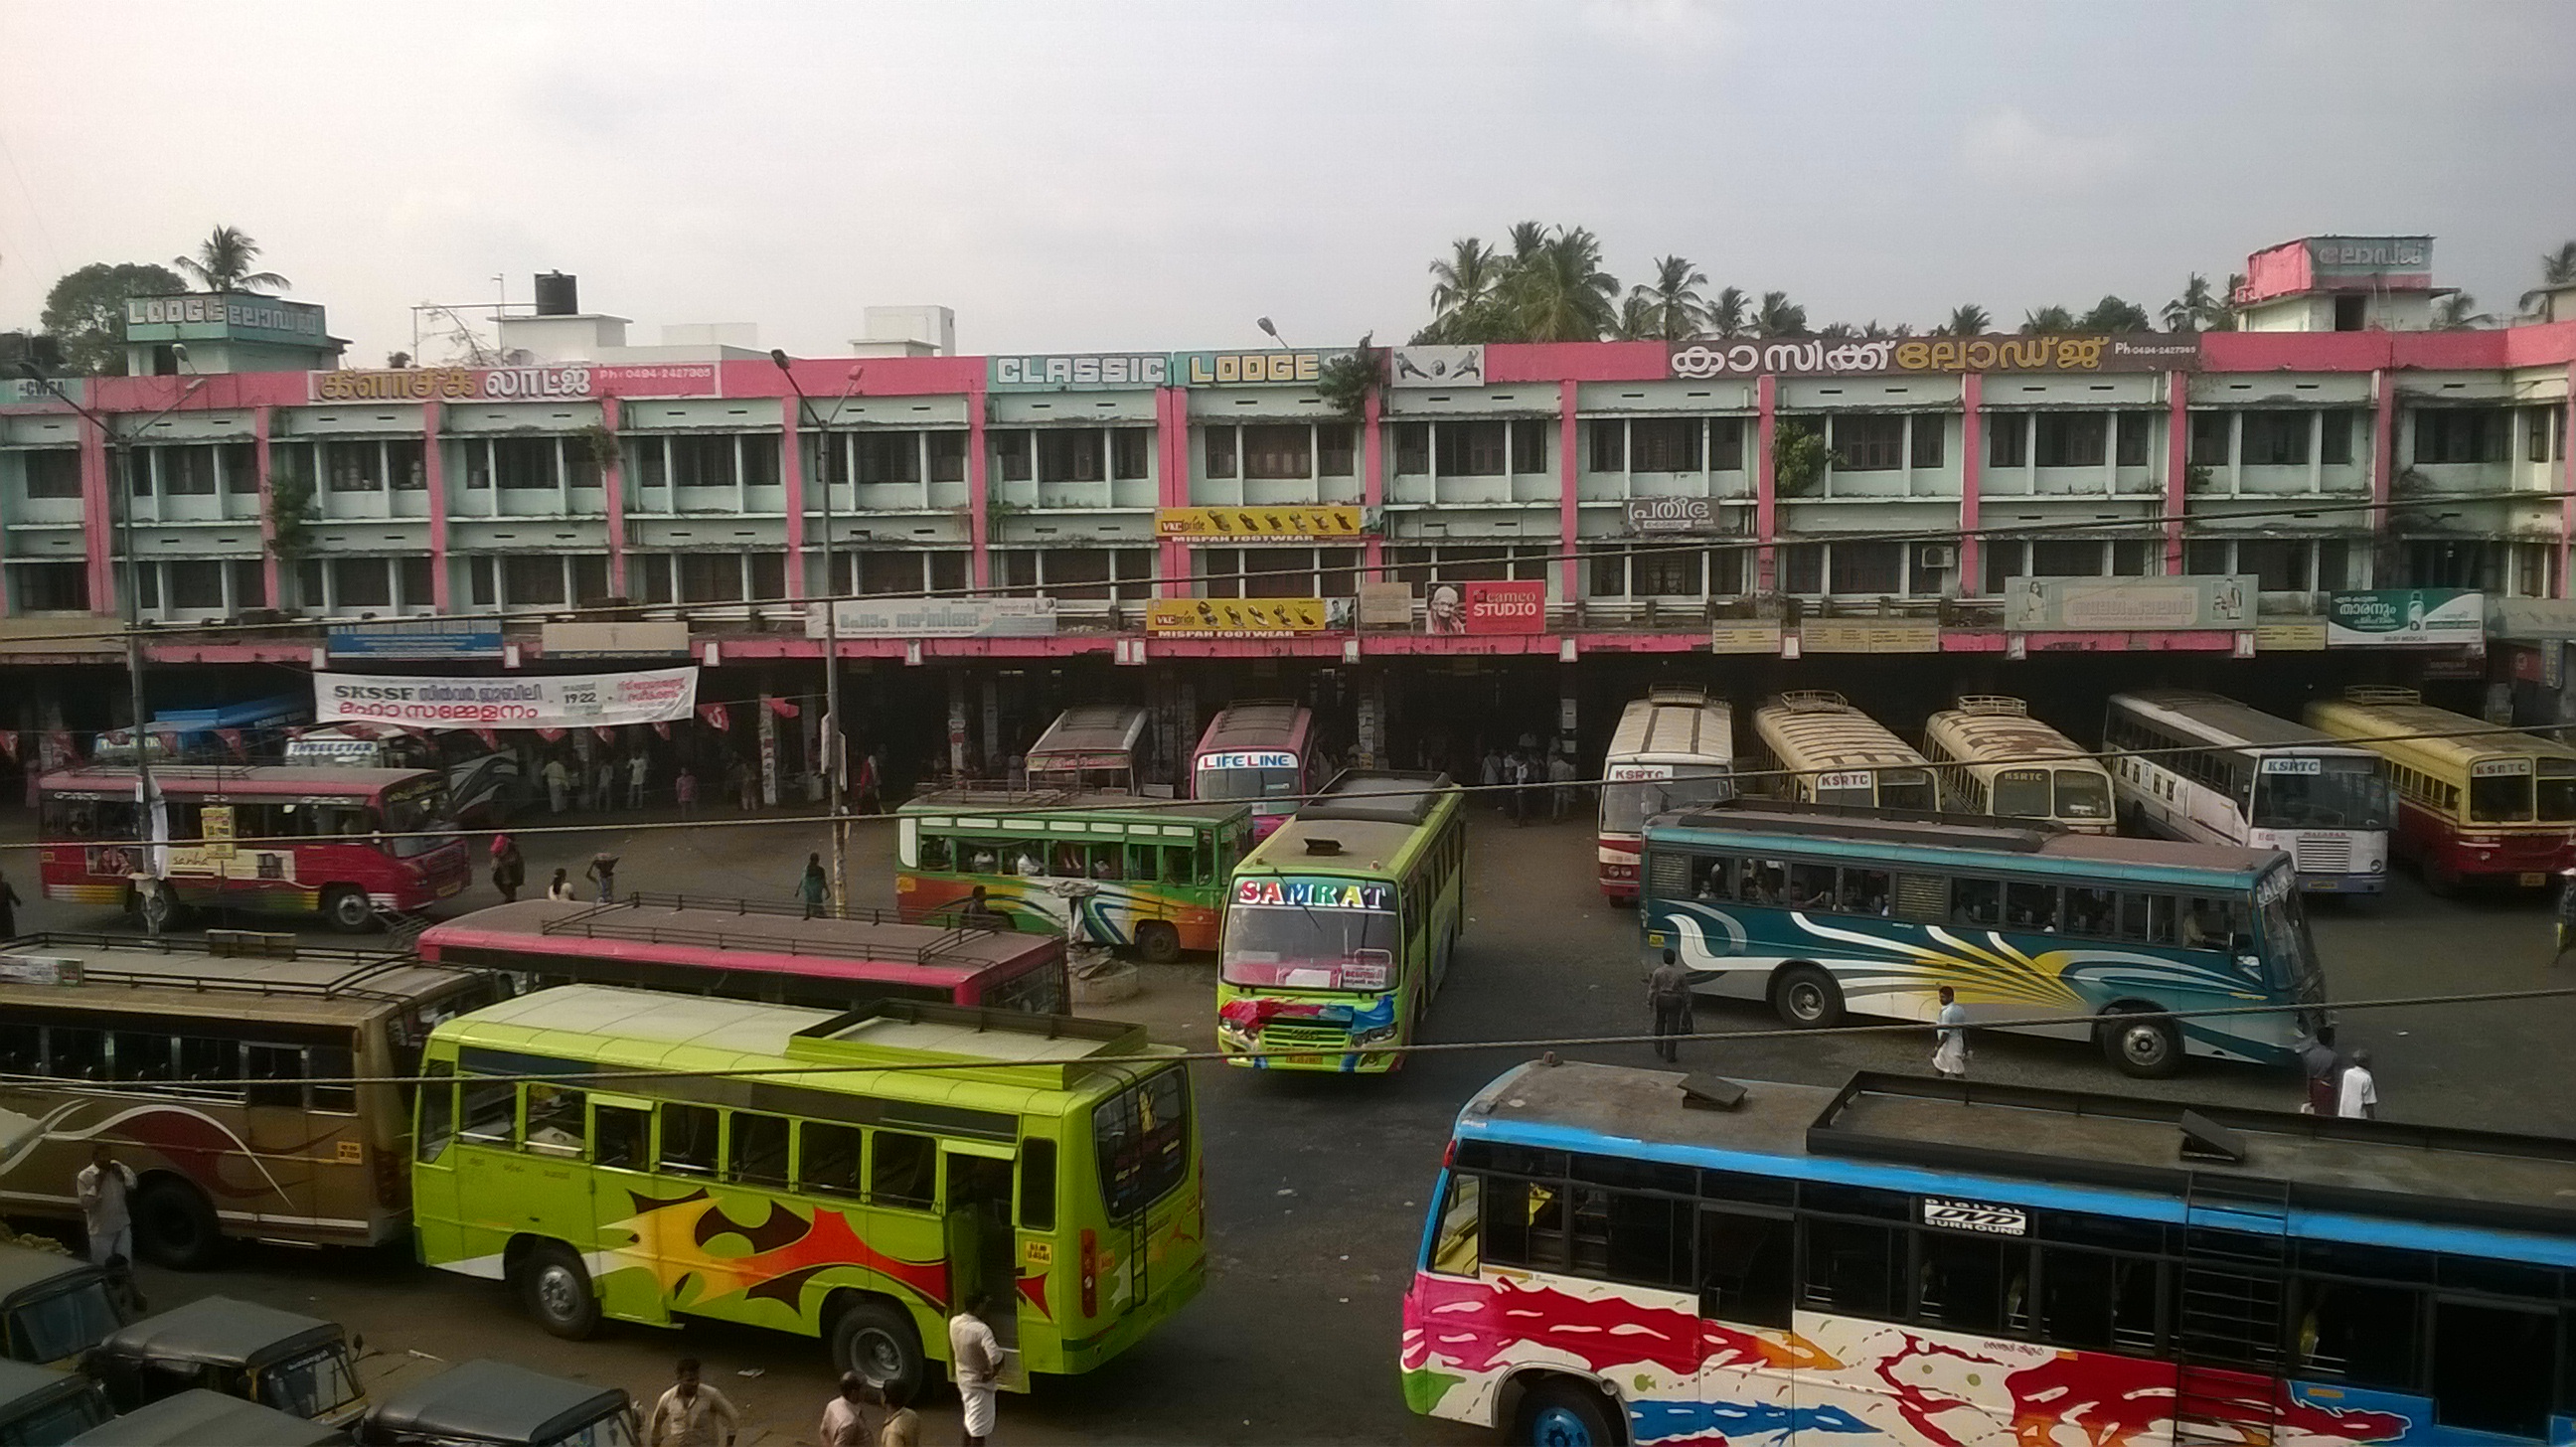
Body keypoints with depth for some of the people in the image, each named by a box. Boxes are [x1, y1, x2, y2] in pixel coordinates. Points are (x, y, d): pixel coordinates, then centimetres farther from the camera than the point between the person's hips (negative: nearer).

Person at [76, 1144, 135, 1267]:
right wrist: (97, 1184, -23)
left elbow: (132, 1185, 9)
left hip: (123, 1226, 4)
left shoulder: (117, 1167, 1)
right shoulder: (85, 1177, -13)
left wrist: (122, 1174, -7)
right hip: (101, 1231, -4)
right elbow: (85, 1203, -18)